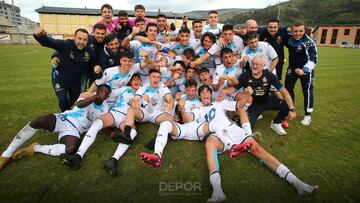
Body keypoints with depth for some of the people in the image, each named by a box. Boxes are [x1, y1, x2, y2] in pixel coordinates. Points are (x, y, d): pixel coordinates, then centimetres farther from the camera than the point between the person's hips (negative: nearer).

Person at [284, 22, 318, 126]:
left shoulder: (309, 42, -21)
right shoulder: (289, 39, -8)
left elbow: (313, 59, -25)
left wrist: (304, 70, -39)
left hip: (306, 69, -4)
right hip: (292, 68, 5)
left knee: (307, 91, -1)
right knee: (288, 88, 9)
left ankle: (308, 115, 13)